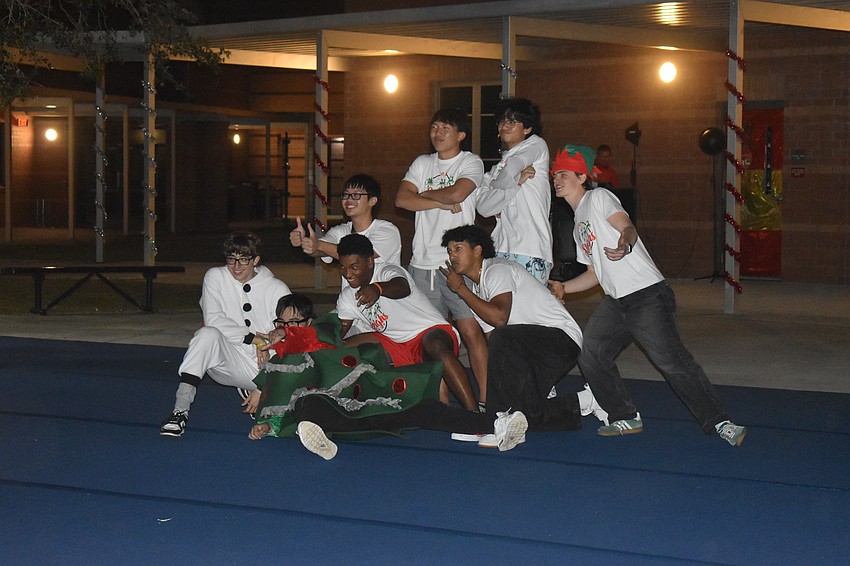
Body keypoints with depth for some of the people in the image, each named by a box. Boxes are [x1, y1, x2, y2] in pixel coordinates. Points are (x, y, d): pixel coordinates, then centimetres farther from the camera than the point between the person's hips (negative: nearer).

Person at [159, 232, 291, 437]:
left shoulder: (276, 288, 1)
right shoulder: (215, 277, 4)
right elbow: (213, 319, -9)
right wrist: (252, 338, -13)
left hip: (265, 367, 2)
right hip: (229, 362, -1)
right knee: (207, 334, -31)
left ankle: (250, 391, 14)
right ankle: (180, 409, -35)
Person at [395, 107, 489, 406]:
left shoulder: (471, 162, 3)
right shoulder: (422, 163, 16)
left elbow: (456, 193, -16)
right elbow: (402, 198, 1)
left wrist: (422, 194, 0)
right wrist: (443, 203, -7)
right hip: (423, 263, 5)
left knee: (470, 329, -10)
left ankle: (485, 398, -7)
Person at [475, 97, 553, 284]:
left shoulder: (536, 145, 5)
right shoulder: (499, 167, 23)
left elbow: (506, 178, -12)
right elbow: (483, 206, 5)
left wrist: (494, 184, 11)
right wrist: (518, 181, -6)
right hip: (503, 248, 6)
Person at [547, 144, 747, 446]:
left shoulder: (598, 197, 0)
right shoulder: (578, 224, 24)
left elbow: (627, 226, -18)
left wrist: (624, 245, -40)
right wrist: (562, 288, 17)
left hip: (647, 294, -9)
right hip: (615, 302, 9)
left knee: (671, 359, -16)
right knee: (590, 358, 1)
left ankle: (719, 422, -12)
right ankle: (626, 418, 13)